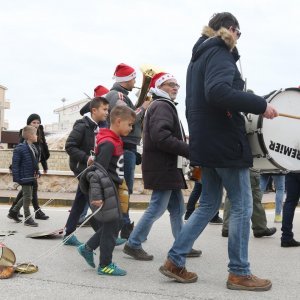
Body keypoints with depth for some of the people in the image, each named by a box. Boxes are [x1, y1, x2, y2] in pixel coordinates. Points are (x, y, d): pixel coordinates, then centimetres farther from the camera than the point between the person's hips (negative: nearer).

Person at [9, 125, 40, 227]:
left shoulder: (34, 148, 8)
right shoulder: (20, 149, -17)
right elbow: (15, 164, -16)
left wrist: (37, 172, 9)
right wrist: (17, 178, -18)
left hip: (32, 177, 9)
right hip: (25, 177, -9)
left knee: (26, 196, 18)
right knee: (27, 197, -1)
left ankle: (14, 212, 34)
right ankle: (27, 219, 10)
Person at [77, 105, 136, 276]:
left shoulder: (116, 141, 14)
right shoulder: (108, 143, -17)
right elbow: (99, 170, -23)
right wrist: (97, 196, -26)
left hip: (112, 188, 10)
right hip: (106, 189, -10)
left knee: (114, 222, 15)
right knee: (112, 223, -2)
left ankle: (88, 248, 26)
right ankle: (105, 265, 9)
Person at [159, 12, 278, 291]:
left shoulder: (199, 56, 18)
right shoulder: (219, 53, -11)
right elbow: (218, 91, -30)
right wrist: (260, 105, -26)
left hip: (207, 142, 9)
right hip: (225, 141, -9)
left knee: (209, 204, 15)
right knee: (241, 206, 1)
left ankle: (175, 260, 14)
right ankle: (239, 273, 9)